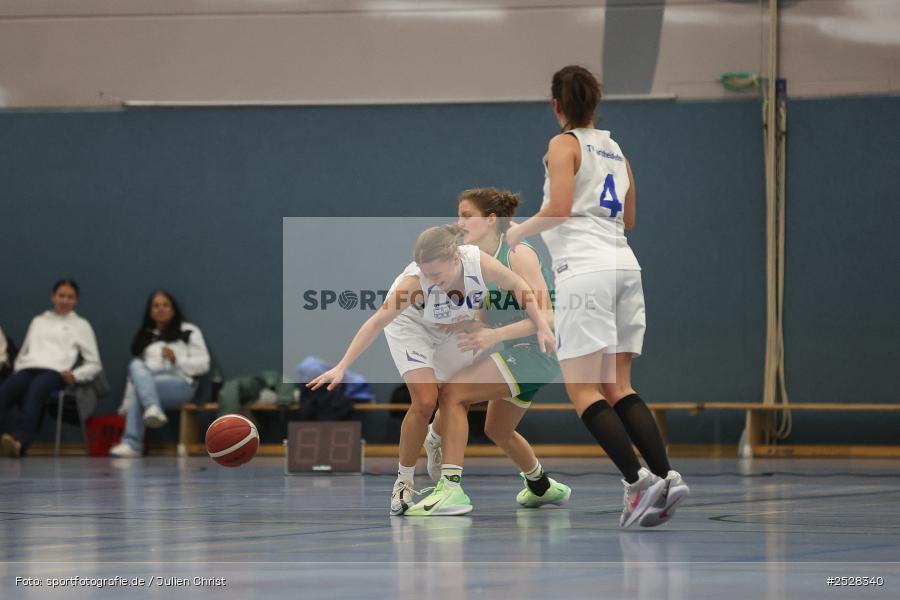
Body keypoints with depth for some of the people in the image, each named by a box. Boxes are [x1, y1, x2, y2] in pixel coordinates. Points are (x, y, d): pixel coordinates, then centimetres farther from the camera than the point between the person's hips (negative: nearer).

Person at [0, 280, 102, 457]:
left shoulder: (81, 325, 24)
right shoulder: (38, 321, 34)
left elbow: (94, 364, 18)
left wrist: (75, 375, -2)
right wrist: (17, 369, 10)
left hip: (54, 371, -3)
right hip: (27, 369, 3)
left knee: (36, 389, -42)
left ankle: (20, 440, -62)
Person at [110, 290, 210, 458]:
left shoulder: (189, 331, 14)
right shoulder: (144, 337, 28)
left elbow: (203, 364, 4)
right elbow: (135, 370, 24)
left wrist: (177, 360, -12)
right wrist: (126, 404, 15)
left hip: (180, 384, -4)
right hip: (148, 380, 4)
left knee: (139, 390, -32)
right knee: (136, 365, -32)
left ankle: (132, 444, -40)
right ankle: (152, 409, -52)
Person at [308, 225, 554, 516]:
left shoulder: (479, 263, -35)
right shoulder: (415, 282, -41)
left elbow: (516, 285, -15)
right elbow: (377, 322, -39)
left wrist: (541, 326, -17)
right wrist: (342, 367, -44)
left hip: (453, 328, 4)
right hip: (411, 327, -4)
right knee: (425, 402, -19)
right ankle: (404, 481, -3)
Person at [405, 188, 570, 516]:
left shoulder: (519, 255, -17)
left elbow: (545, 317, -23)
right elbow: (487, 321, 12)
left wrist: (495, 335, -30)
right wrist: (459, 325, -8)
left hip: (536, 350, -10)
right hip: (517, 354, 10)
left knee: (452, 392, -21)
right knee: (498, 430, 27)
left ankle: (451, 488, -24)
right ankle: (542, 487, 53)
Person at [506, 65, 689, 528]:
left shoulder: (564, 144, -1)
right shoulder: (615, 149, 20)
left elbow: (559, 208, -13)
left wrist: (519, 232, 3)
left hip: (585, 268, -7)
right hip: (624, 263, 7)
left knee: (582, 389, -7)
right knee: (617, 387, 8)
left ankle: (637, 479, -21)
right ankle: (665, 476, -8)